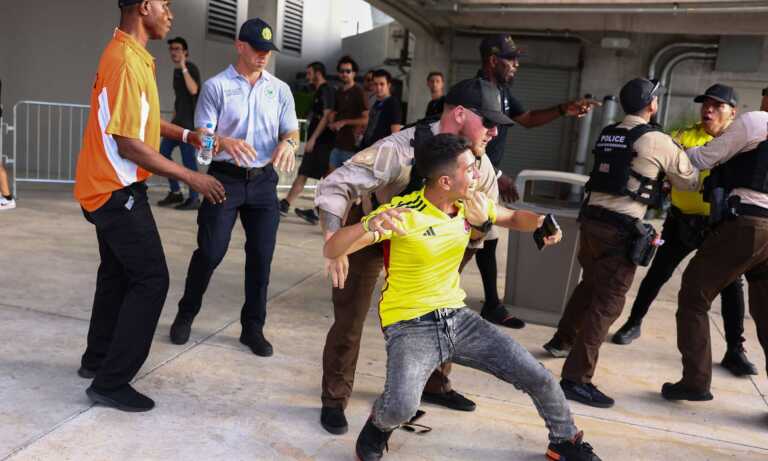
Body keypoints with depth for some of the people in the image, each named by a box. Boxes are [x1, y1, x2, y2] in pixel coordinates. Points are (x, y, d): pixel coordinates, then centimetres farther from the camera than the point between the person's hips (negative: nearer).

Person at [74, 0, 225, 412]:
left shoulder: (131, 55, 10)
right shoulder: (126, 62, -22)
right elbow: (129, 145, -25)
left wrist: (187, 135, 11)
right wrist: (191, 177, -20)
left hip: (110, 188, 10)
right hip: (117, 191, -10)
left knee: (118, 274, 19)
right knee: (151, 279, -6)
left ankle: (97, 360, 33)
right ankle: (111, 382, 3)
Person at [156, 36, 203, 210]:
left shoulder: (191, 68, -8)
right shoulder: (176, 71, 17)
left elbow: (193, 90, -26)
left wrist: (184, 67, -23)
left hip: (190, 120, -9)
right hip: (179, 119, 9)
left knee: (188, 158, -10)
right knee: (163, 152, 6)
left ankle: (194, 198, -4)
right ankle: (175, 192, 14)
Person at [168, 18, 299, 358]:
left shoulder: (280, 89, 9)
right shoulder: (216, 86, -1)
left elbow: (292, 131, 6)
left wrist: (288, 143, -19)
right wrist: (226, 142, -30)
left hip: (263, 181, 3)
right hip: (224, 178, -3)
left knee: (261, 256, 4)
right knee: (210, 252, -1)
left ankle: (253, 327, 18)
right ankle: (186, 314, 23)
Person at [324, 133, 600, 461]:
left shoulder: (471, 204, 0)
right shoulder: (403, 212, -20)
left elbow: (513, 218, 20)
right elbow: (331, 250, -22)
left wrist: (541, 222, -5)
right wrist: (369, 225, -43)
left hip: (458, 318, 6)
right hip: (410, 326, -6)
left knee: (537, 377, 4)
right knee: (400, 409, -32)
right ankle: (379, 425, 8)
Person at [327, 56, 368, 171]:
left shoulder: (359, 92, -6)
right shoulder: (338, 92, 15)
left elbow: (366, 119, -12)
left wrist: (344, 122, -12)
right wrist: (332, 123, 4)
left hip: (352, 145, -7)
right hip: (337, 144, 7)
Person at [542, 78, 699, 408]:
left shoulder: (607, 135, 12)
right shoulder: (658, 141, -5)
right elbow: (690, 182, 9)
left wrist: (656, 178, 25)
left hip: (592, 219, 7)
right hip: (621, 229, -7)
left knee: (589, 284, 27)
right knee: (607, 303, -3)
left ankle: (562, 341, 44)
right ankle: (576, 378, -4)